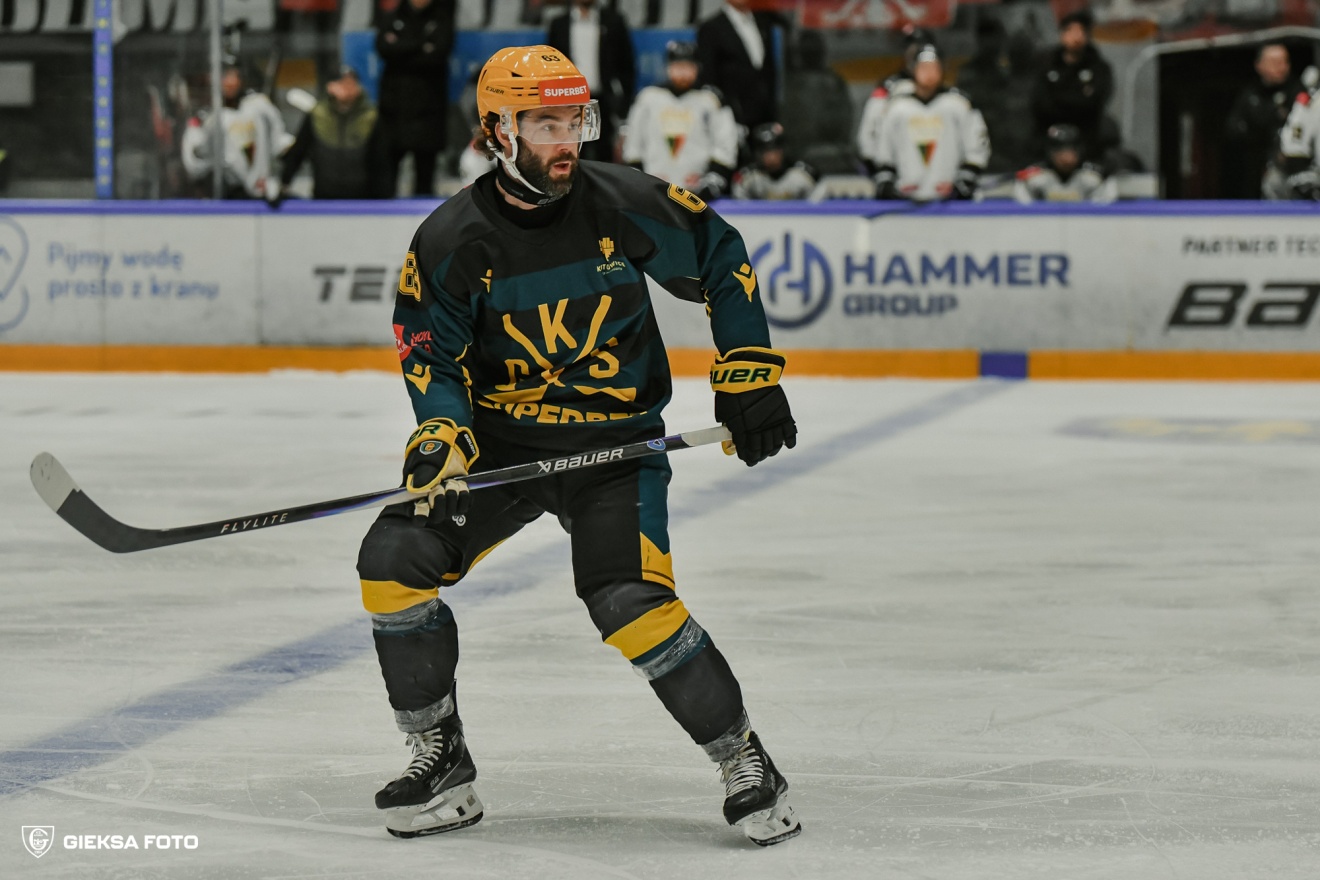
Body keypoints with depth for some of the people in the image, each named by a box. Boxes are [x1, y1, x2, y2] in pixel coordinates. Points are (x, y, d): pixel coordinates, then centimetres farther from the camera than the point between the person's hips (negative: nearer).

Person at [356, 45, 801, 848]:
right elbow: (432, 357, -5)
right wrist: (443, 438, -24)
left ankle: (745, 763, -7)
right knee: (395, 558, -14)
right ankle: (443, 765, 1)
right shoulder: (452, 240, -11)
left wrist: (750, 381, -1)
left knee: (629, 600, -23)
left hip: (616, 443, -2)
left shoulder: (625, 203, -12)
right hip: (499, 439, 3)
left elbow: (723, 262, 1)